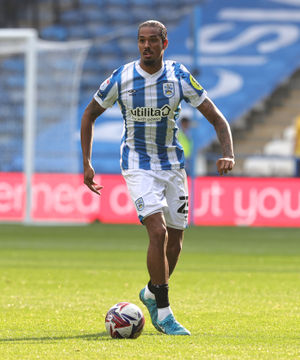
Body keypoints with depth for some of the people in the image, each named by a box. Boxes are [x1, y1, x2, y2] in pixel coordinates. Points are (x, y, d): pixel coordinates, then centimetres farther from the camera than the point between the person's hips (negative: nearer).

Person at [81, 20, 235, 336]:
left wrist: (228, 154, -21)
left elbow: (217, 119, -4)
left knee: (174, 241, 8)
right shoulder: (121, 78, -10)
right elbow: (89, 115, 5)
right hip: (138, 165, -3)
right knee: (158, 232, -20)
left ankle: (152, 294, 37)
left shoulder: (179, 77, -8)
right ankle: (163, 313, -11)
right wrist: (87, 164, 1)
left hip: (172, 164, 3)